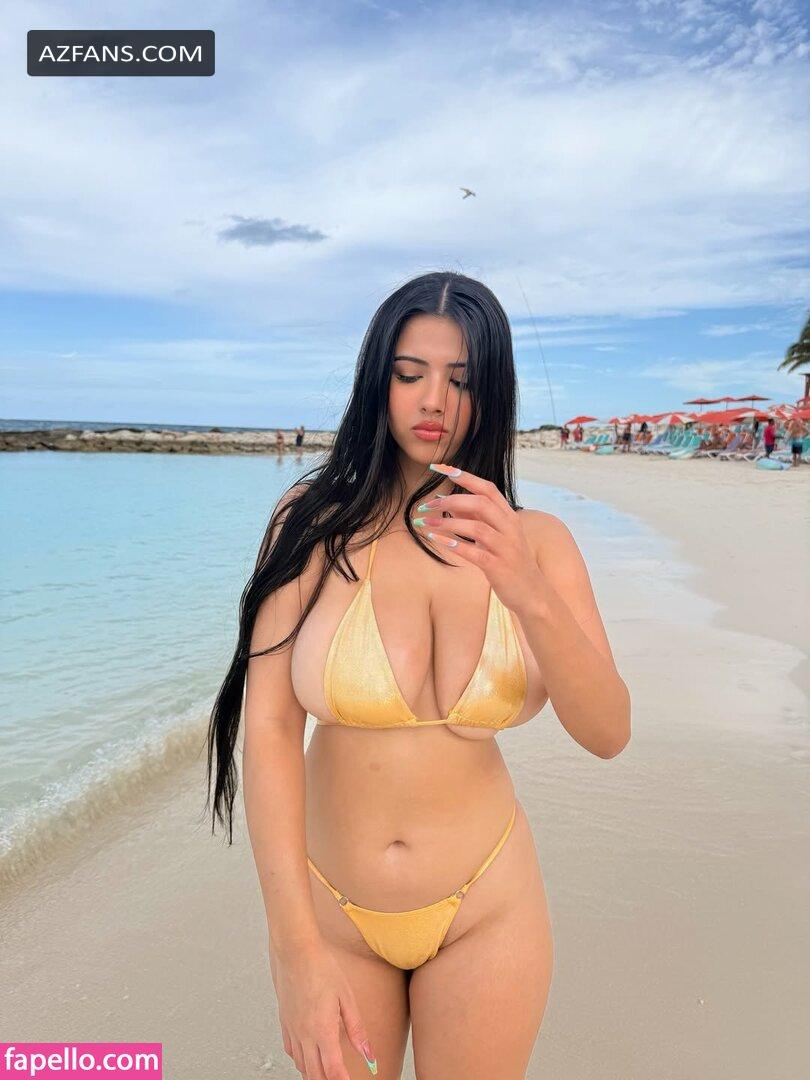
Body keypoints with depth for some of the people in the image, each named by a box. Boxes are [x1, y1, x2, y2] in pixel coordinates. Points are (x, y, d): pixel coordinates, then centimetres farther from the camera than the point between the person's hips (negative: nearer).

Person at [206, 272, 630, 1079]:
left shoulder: (536, 541, -7)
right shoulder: (314, 523, -13)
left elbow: (608, 734, -15)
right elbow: (269, 726, -18)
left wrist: (528, 594, -32)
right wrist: (299, 951, -22)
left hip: (485, 908, 1)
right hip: (328, 904, 0)